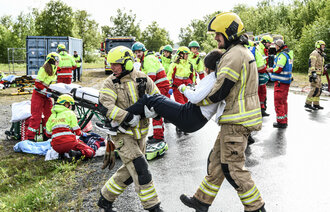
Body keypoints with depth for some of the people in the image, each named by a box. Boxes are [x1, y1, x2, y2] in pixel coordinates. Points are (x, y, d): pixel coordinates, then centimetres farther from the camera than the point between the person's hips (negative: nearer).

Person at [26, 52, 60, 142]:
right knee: (36, 116, -7)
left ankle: (47, 135, 19)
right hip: (38, 95, -8)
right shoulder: (43, 69, -18)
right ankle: (30, 137, 0)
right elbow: (37, 83, -21)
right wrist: (46, 91, -24)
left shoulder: (54, 70, 8)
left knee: (49, 115, 8)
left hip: (47, 96, 8)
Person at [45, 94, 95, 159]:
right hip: (69, 143, -5)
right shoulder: (70, 113, 5)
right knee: (91, 152, 1)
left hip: (56, 146, 5)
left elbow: (48, 133, 16)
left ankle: (60, 154, 6)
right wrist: (83, 134, 22)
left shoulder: (52, 115, 18)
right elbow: (76, 131, 2)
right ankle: (79, 153, -28)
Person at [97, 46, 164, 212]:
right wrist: (128, 118, -28)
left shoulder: (142, 78, 1)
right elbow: (106, 106, -21)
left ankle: (106, 199, 31)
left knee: (130, 170, 13)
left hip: (139, 132, 5)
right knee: (140, 169, -12)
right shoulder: (110, 82, -8)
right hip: (121, 133, -5)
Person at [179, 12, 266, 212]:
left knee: (233, 168, -1)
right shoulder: (244, 52, 17)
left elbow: (220, 92, -19)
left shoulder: (234, 55, -17)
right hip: (237, 118, 11)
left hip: (237, 121, -11)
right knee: (217, 160, 15)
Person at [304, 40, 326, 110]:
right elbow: (311, 64, -20)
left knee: (319, 90, 9)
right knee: (315, 89, -15)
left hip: (318, 75, 10)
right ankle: (308, 104, -12)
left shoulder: (320, 55, 22)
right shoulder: (314, 53, -9)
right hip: (314, 74, -10)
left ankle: (316, 104, 15)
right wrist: (313, 73, -28)